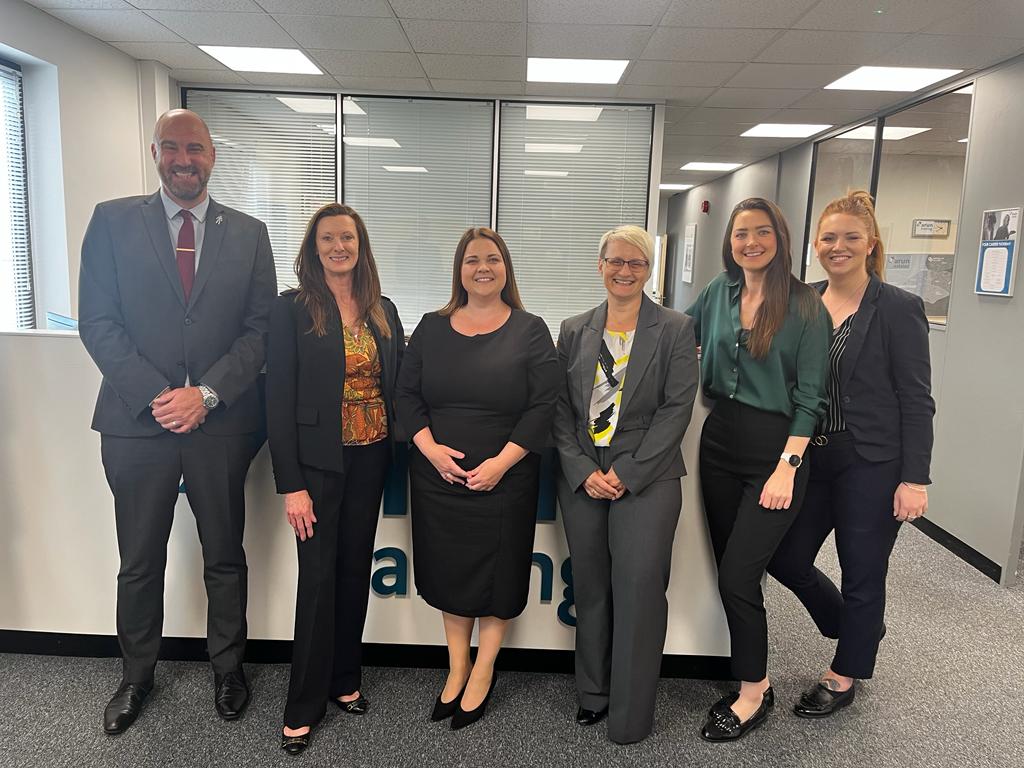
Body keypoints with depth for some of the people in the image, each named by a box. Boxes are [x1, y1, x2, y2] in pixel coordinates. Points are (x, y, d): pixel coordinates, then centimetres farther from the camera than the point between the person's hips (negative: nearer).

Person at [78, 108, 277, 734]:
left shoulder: (249, 234, 6)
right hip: (138, 422, 0)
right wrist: (156, 395, -13)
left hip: (222, 422, 1)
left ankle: (228, 667, 34)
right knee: (140, 564, 14)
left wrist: (207, 393, -11)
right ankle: (138, 674, 35)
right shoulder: (113, 221, 4)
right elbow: (97, 321, -2)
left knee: (226, 558, 13)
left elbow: (262, 328, 1)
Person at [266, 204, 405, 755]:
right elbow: (279, 400, -10)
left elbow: (397, 386, 10)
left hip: (370, 460, 4)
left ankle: (344, 680, 31)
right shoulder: (292, 309, -6)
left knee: (355, 571, 13)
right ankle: (304, 706, 19)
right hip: (318, 461, -4)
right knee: (318, 577, 2)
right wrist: (291, 485, -13)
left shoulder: (383, 311, 7)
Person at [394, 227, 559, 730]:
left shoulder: (530, 331, -2)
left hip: (504, 478, -2)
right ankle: (457, 668, 31)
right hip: (439, 475, 3)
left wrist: (502, 462, -16)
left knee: (496, 573, 8)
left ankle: (483, 671, 28)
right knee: (449, 570, 13)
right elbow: (406, 395, 5)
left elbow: (542, 406, -7)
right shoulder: (432, 327, 7)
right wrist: (430, 447, -11)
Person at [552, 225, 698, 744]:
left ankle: (629, 715, 14)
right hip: (583, 480, 3)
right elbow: (560, 409, 7)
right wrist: (583, 471, -6)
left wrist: (627, 473, -11)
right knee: (590, 588, 11)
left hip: (645, 478, -3)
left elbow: (677, 408, -5)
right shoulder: (574, 331, 10)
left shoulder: (675, 329, 1)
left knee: (638, 589, -3)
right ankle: (593, 693, 29)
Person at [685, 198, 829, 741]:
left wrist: (787, 466, -15)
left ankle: (753, 692, 16)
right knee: (730, 569, 11)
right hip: (720, 442, 5)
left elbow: (809, 397, -9)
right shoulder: (719, 292, 6)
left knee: (736, 575, -6)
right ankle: (752, 679, 29)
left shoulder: (805, 307, -7)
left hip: (775, 448, -5)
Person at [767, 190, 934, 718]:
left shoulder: (898, 309, -8)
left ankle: (844, 677, 31)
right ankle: (858, 629, 39)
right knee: (786, 558, 10)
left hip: (871, 463, -5)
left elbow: (916, 401, -9)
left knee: (862, 572, 8)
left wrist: (914, 478, -14)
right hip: (811, 457, 5)